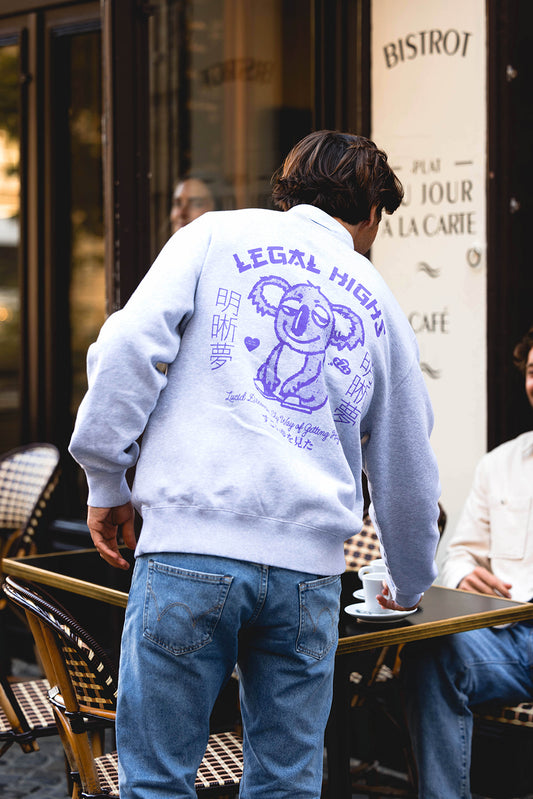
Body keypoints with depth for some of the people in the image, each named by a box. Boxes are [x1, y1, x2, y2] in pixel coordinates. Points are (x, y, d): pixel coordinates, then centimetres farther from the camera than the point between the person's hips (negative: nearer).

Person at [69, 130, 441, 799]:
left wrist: (105, 480, 6)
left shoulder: (219, 235, 10)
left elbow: (130, 345, -5)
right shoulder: (378, 304, 18)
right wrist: (408, 587, 40)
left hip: (192, 541, -3)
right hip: (309, 565, 3)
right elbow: (408, 473, 25)